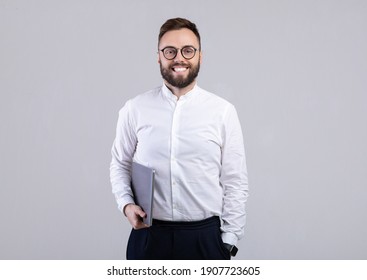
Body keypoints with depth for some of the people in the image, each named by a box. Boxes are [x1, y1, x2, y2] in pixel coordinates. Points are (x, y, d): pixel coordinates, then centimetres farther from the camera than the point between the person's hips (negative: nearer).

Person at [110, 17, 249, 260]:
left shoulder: (223, 111, -4)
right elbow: (120, 165, 10)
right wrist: (126, 204, -7)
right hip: (148, 237, 1)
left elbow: (235, 182, -2)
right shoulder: (134, 109, 0)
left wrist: (228, 242, -3)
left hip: (205, 237, 0)